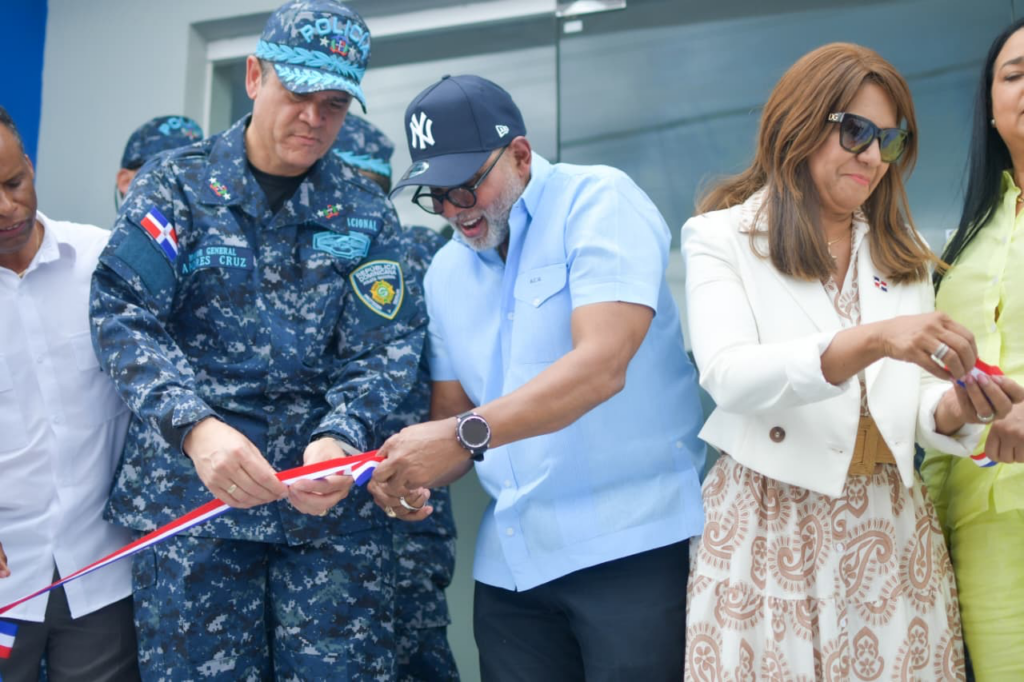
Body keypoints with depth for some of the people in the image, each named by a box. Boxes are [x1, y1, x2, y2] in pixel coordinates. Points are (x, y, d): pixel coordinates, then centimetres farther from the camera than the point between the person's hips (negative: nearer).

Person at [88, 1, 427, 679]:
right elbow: (124, 315, -9)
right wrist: (195, 426, -25)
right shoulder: (175, 184, 2)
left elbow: (387, 345, 1)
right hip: (190, 488, -1)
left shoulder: (366, 211, 7)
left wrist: (339, 438, -19)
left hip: (332, 495, 1)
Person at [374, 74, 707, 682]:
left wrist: (468, 434, -27)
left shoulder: (598, 202, -7)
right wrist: (410, 472, -9)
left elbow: (601, 365, -21)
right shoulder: (445, 273, 13)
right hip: (510, 563, 6)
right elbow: (451, 416, 12)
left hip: (633, 542, -6)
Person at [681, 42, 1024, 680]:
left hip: (891, 527, 4)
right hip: (771, 526, -4)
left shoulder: (902, 256, 13)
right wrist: (871, 340, -32)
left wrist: (954, 410, -14)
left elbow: (914, 403, 10)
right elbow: (729, 377, -19)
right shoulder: (722, 237, -3)